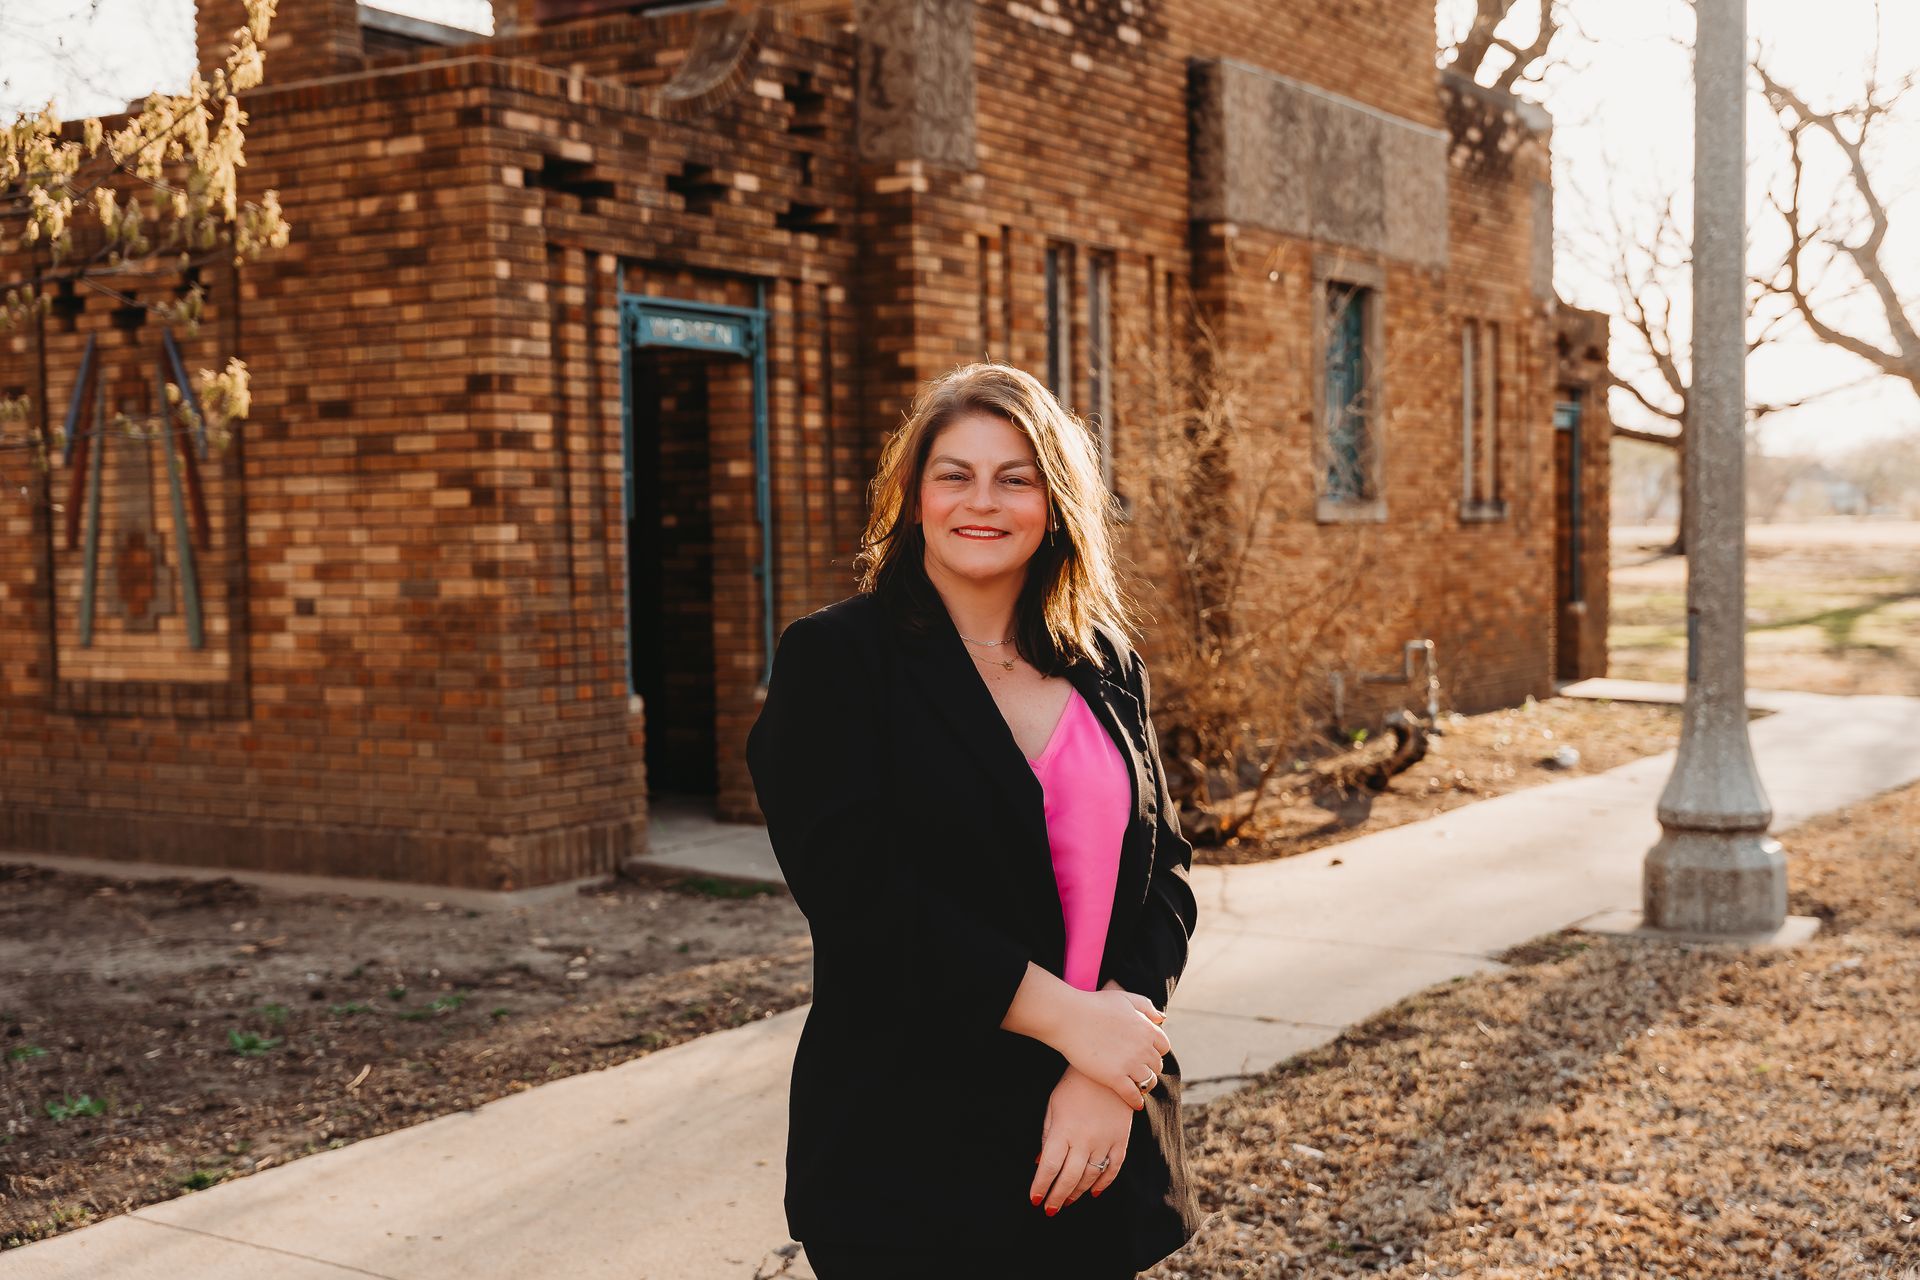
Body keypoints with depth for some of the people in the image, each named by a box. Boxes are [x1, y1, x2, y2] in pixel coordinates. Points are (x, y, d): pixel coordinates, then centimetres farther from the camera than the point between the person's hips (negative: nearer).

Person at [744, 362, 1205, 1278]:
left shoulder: (1106, 669, 7)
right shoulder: (835, 659, -7)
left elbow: (1163, 872, 3)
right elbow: (857, 892, -16)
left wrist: (1115, 1074, -12)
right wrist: (1067, 1018, -18)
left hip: (1104, 1135, 4)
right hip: (913, 1144, -4)